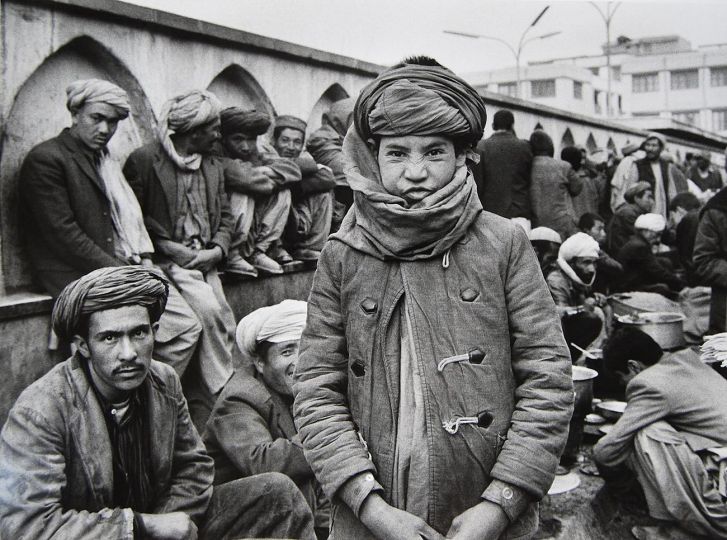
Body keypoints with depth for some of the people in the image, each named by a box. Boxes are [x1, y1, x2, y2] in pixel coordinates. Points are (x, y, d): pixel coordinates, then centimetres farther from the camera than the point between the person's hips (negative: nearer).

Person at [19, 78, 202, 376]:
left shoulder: (105, 161, 20)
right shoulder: (46, 159, -7)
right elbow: (64, 235, -15)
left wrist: (143, 261, 3)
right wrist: (118, 271, -15)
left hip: (125, 268, 8)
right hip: (80, 277, -8)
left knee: (186, 326, -1)